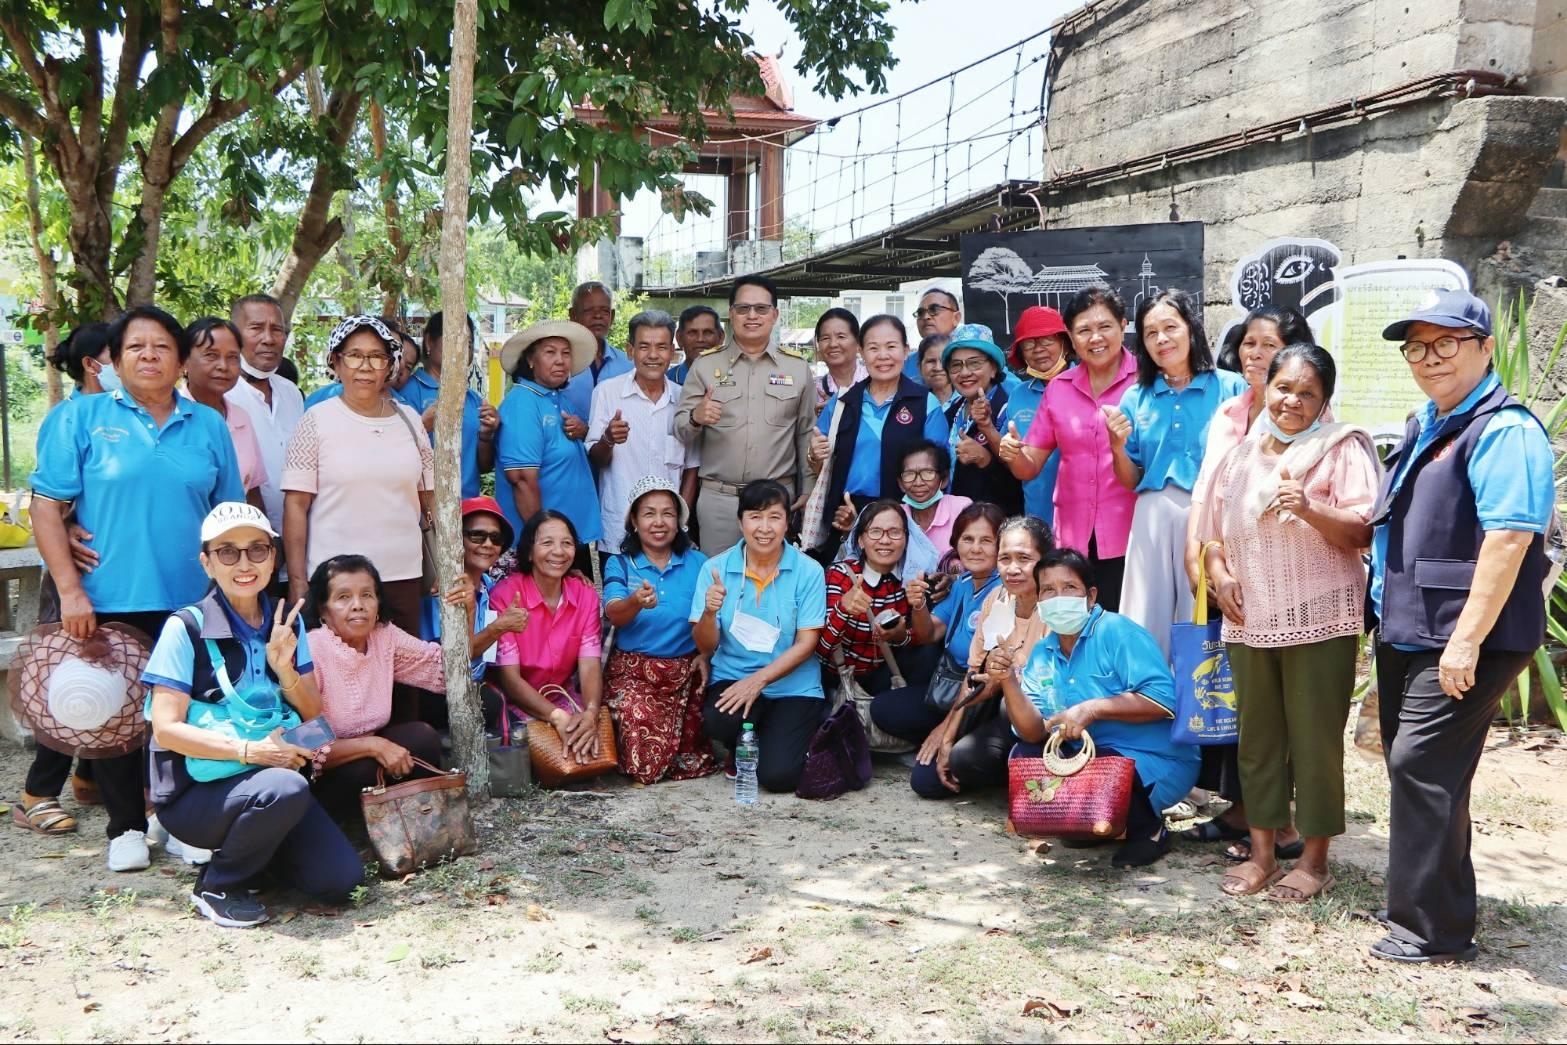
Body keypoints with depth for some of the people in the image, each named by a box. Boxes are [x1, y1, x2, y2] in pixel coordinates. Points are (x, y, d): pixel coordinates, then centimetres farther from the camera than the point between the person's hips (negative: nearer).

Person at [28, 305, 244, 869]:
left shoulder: (208, 425, 9)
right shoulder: (80, 417, 0)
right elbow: (47, 505, -4)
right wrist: (70, 590, -11)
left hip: (190, 600, 2)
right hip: (109, 601, -2)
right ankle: (126, 827, 22)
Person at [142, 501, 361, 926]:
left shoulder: (286, 622, 7)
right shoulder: (187, 627, -10)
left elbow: (314, 714, 7)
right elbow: (166, 729, -13)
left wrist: (284, 668, -12)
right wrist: (249, 750, -23)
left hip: (271, 776, 5)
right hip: (196, 791, -5)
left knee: (340, 879, -13)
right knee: (286, 790, -36)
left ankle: (248, 844, 15)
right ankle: (216, 886, -8)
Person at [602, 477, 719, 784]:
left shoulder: (697, 563, 6)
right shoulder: (619, 565, 2)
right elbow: (613, 614, -15)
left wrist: (705, 653, -11)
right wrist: (635, 602, -38)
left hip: (687, 668, 1)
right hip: (633, 669, -1)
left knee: (694, 763, -17)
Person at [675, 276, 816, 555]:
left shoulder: (797, 368, 7)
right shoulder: (705, 366, 4)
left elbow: (806, 435, 11)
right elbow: (680, 431, 2)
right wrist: (696, 418, -20)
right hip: (717, 498, -1)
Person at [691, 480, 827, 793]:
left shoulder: (808, 571, -6)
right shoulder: (716, 569, -2)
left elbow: (806, 644, -7)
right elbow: (705, 646, -2)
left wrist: (758, 680, -19)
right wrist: (710, 613, -24)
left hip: (793, 687, -1)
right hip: (732, 679, 1)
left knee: (777, 775, -19)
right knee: (718, 721, -32)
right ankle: (741, 749, 6)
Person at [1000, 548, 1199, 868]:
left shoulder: (1118, 632, -14)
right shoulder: (1042, 655, 5)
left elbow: (1163, 701, -24)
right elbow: (1034, 733, -4)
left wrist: (1094, 709, -26)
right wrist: (1008, 681, -18)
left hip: (1157, 761, -7)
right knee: (1022, 756, -7)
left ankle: (1148, 829, -1)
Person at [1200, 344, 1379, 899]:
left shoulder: (1343, 449, -4)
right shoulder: (1241, 455, 13)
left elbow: (1362, 532, -11)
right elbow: (1214, 533, 18)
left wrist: (1309, 509, -27)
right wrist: (1220, 575, -1)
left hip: (1319, 621, -5)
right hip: (1250, 622, 5)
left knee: (1315, 739, 2)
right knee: (1257, 738, 11)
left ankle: (1315, 859, 15)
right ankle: (1262, 853, 22)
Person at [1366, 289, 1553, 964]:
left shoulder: (1504, 431, -15)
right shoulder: (1424, 425, 15)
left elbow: (1509, 537, -24)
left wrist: (1466, 640, -26)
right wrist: (1386, 612, 22)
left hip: (1463, 642, -9)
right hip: (1406, 632, 9)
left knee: (1421, 768, -9)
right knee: (1410, 769, 15)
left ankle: (1432, 929, 2)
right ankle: (1418, 901, 29)